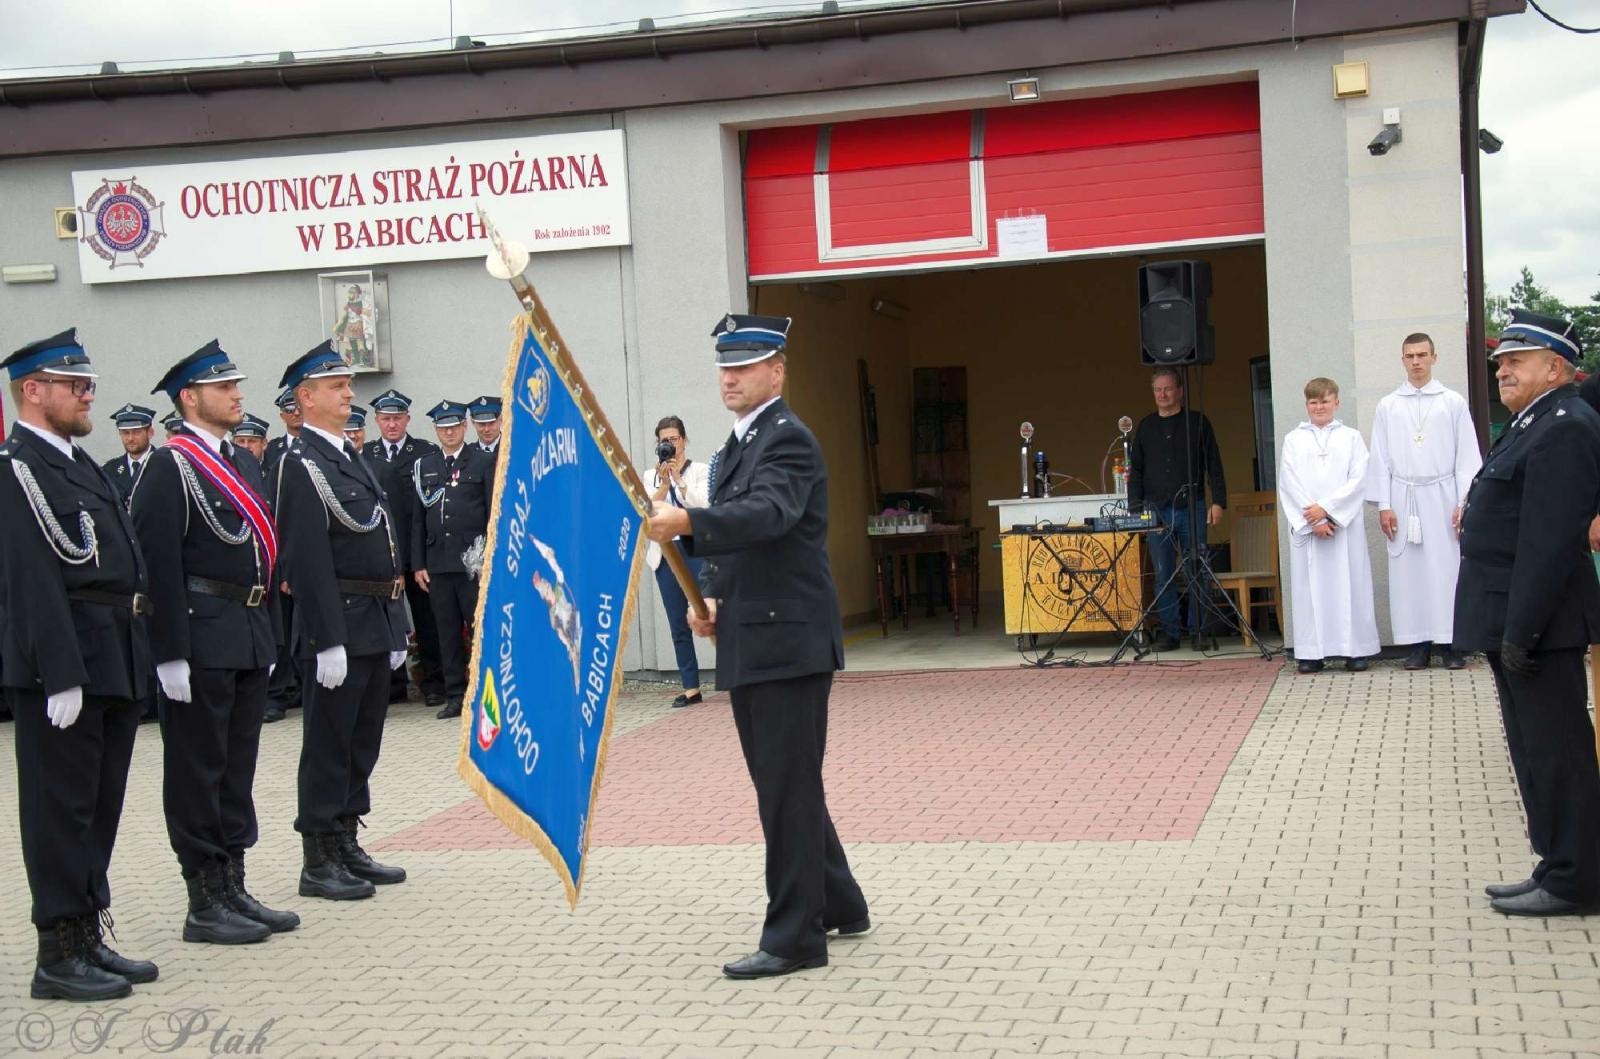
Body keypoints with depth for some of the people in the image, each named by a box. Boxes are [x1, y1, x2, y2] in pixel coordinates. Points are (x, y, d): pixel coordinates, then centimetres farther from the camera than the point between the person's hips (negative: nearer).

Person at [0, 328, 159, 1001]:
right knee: (62, 807, -2)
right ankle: (59, 957, 6)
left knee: (100, 807, 14)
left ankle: (90, 938, 23)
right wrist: (61, 677, -23)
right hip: (63, 664, -9)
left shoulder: (78, 463, 18)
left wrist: (134, 663, 16)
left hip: (113, 664, 9)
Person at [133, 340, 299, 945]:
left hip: (251, 639, 8)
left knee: (239, 767, 13)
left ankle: (234, 889, 22)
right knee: (198, 770, 1)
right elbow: (159, 564, -16)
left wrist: (269, 634, 18)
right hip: (201, 641, -8)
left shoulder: (244, 462, 15)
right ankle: (205, 905, 7)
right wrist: (171, 655, -20)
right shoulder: (171, 466, -11)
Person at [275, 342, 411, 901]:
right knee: (329, 745, -1)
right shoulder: (302, 463, -12)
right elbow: (307, 561, -18)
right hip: (340, 625, -9)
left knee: (363, 742, 13)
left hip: (376, 623, 9)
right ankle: (319, 861, 7)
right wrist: (328, 640, -22)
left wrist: (396, 624, 18)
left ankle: (347, 847, 23)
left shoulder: (354, 457, 16)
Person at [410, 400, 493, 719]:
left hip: (474, 561, -3)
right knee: (447, 631, 6)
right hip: (438, 561, 3)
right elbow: (417, 519, 12)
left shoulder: (483, 462, 4)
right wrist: (418, 564, 6)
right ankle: (455, 695, 12)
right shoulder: (423, 466, 12)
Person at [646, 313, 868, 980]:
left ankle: (794, 936, 0)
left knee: (787, 787, -6)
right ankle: (838, 905, 30)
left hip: (787, 642, -10)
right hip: (751, 643, 10)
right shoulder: (737, 446, 18)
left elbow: (766, 514, -31)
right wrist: (713, 599, 10)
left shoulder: (787, 439, -12)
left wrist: (686, 522, -44)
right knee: (782, 783, 17)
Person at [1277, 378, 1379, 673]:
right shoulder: (1294, 439, 9)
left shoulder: (1351, 437, 8)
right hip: (1306, 525, 0)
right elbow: (1290, 483, 0)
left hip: (1345, 523, 0)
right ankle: (1311, 652, 1)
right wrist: (1313, 520, -9)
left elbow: (1358, 479, -2)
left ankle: (1356, 649, 4)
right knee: (1309, 585, -2)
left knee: (1350, 582, -1)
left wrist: (1327, 508, -12)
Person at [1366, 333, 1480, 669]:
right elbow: (1380, 458, 7)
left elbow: (1467, 455, 2)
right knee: (1408, 570, 0)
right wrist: (1383, 505, 0)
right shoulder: (1388, 406, 8)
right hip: (1404, 498, 1)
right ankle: (1418, 644, 5)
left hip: (1442, 496, -1)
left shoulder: (1453, 402, 4)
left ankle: (1450, 642, 3)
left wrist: (1464, 502, -5)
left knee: (1447, 569, -2)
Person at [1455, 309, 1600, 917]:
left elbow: (1551, 541, -22)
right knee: (1537, 752, 15)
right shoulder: (1536, 425, 16)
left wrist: (1520, 632, -23)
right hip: (1514, 622, 10)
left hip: (1539, 625, -10)